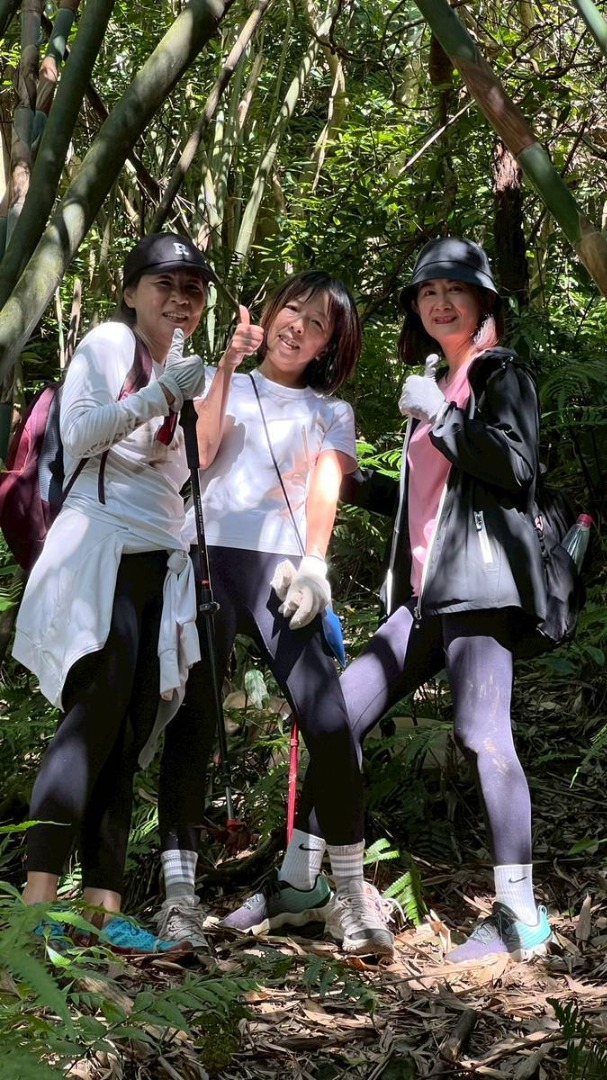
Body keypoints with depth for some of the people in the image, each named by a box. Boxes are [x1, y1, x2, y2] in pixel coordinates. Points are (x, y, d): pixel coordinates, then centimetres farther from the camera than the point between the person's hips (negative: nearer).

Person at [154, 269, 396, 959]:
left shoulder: (331, 412, 24)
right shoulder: (222, 383, 24)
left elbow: (325, 492, 6)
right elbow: (197, 452, 4)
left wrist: (312, 564, -11)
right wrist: (227, 365, 3)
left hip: (282, 568, 0)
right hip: (210, 557, 0)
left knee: (328, 724, -15)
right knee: (192, 720, -12)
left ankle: (351, 892, -5)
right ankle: (179, 893, -11)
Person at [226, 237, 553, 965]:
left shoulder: (501, 375, 2)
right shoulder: (433, 386, 24)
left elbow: (517, 467, -14)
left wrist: (441, 415, -11)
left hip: (482, 578, -8)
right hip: (427, 590, 8)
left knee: (481, 732, -19)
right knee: (342, 710, 5)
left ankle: (521, 916, -16)